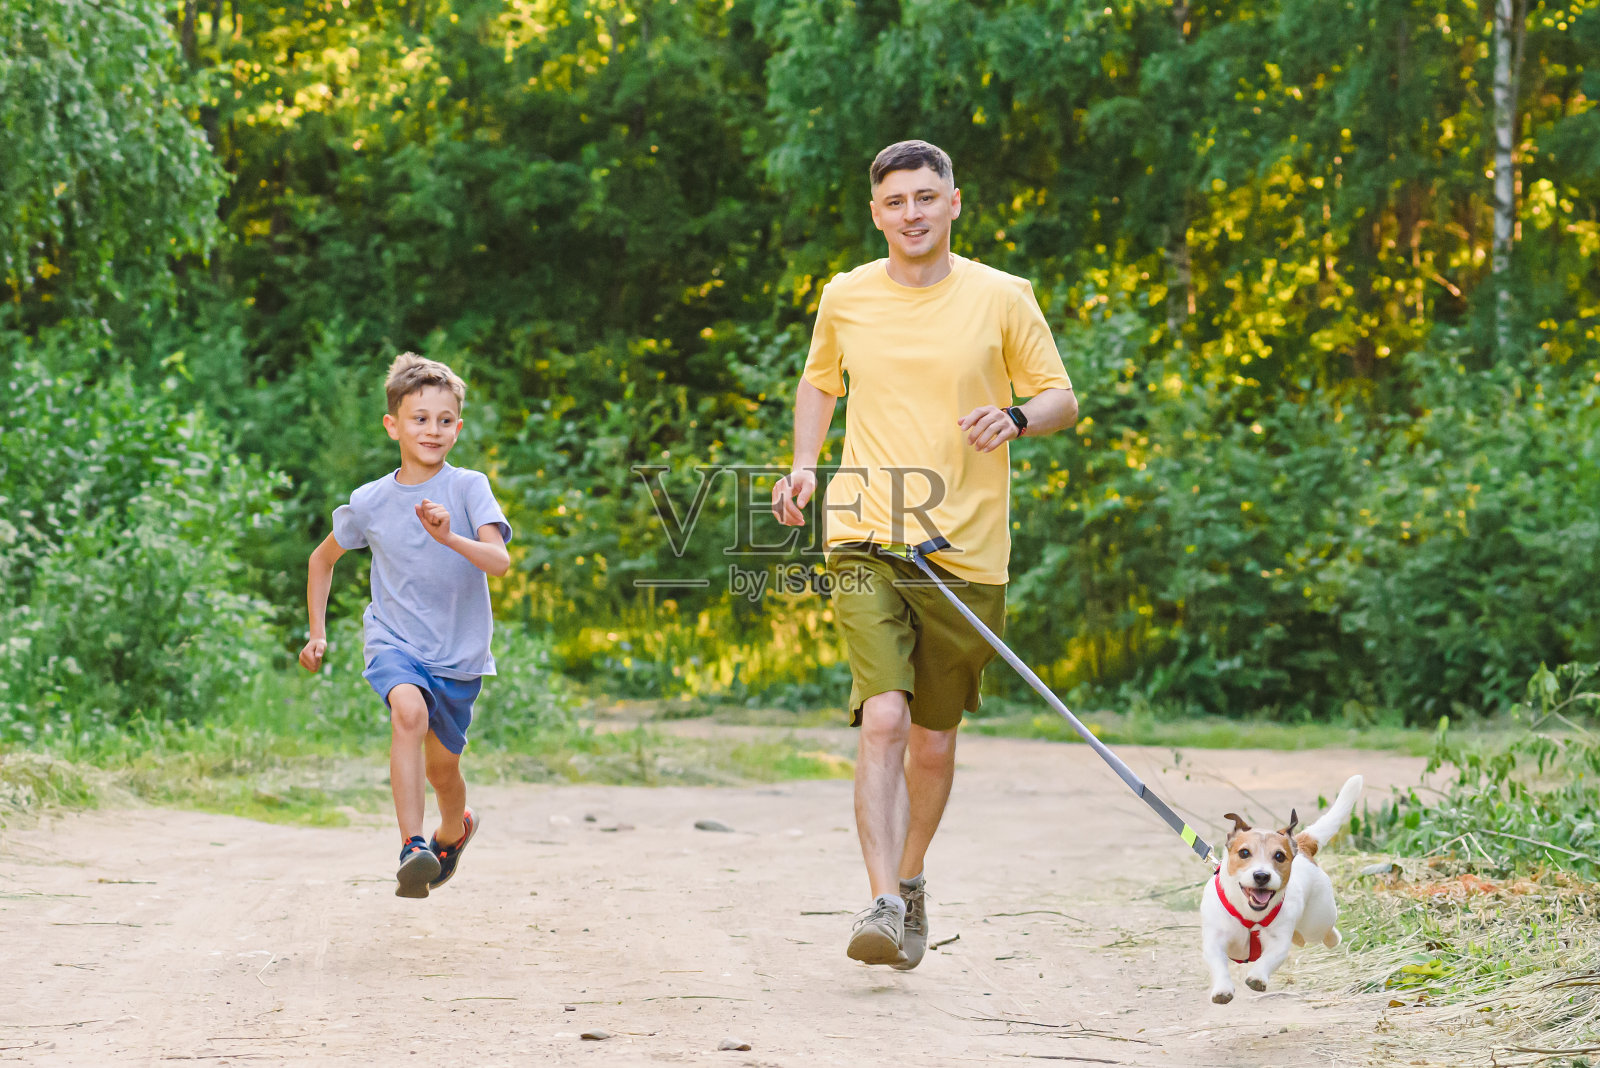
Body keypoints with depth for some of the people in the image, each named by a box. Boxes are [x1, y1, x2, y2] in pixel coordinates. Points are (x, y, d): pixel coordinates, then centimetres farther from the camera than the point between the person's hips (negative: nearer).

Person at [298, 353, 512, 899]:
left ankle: (454, 828, 50)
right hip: (394, 643, -1)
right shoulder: (369, 502, -2)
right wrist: (317, 633, 13)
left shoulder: (469, 487, -9)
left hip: (459, 653, 1)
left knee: (442, 767, 13)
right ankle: (412, 849, -37)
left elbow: (499, 561, -23)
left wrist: (448, 537, -40)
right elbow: (322, 559, 16)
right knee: (409, 711, -32)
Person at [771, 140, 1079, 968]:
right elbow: (818, 383, 25)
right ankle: (883, 905, -22)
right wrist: (804, 466, 8)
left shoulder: (1003, 298, 1)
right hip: (865, 542, 0)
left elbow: (1062, 399, 8)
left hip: (966, 555, 0)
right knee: (883, 720, -19)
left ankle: (909, 879, 35)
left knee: (934, 743, 10)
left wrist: (1015, 418, -15)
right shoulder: (845, 298, 7)